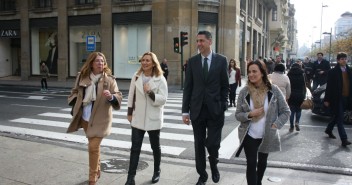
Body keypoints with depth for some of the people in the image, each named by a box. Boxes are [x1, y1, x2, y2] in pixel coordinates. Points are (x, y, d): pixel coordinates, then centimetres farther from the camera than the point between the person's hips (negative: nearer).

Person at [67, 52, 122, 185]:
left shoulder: (109, 79, -10)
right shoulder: (82, 76, 2)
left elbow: (119, 96, -12)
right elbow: (75, 91, 17)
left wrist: (111, 97, -33)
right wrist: (74, 105, 3)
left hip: (99, 119, -4)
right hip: (85, 118, 5)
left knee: (93, 147, -7)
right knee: (94, 146, 19)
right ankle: (97, 171, 38)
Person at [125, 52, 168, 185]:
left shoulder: (160, 79, -9)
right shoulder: (136, 77, 1)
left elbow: (163, 99, -14)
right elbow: (131, 96, 7)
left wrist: (150, 92, -27)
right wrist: (129, 112, 7)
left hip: (153, 119, -2)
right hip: (138, 118, 2)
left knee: (155, 147, 14)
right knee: (135, 148, 2)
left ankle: (157, 172, 33)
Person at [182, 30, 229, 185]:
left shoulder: (221, 60, 0)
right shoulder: (192, 61, 4)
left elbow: (225, 86, 3)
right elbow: (188, 87, 3)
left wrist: (223, 107, -3)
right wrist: (185, 110, 0)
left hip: (215, 110, -2)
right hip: (197, 110, 2)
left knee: (213, 144, -2)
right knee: (199, 145, 9)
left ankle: (214, 166, 31)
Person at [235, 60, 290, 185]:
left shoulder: (273, 90, -11)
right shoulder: (244, 92, -9)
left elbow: (286, 111, -4)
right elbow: (237, 115, -5)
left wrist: (275, 125, -15)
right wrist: (250, 114, -23)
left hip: (267, 136, 2)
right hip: (249, 136, -1)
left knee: (262, 162, 22)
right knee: (251, 164, -2)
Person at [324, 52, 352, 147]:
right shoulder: (333, 72, -7)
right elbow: (329, 86, -7)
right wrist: (327, 99, -9)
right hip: (336, 98, -6)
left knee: (337, 117, 18)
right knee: (340, 118, -4)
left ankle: (329, 130, 39)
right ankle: (344, 139, -4)